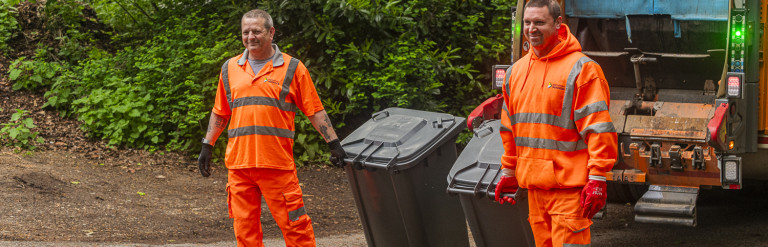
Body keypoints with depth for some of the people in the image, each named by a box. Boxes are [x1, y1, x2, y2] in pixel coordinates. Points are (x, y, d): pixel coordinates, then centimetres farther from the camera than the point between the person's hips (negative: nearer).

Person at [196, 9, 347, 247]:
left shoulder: (292, 69, 3)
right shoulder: (230, 68, 13)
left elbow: (315, 111, 4)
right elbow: (220, 113, 21)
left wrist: (334, 143, -2)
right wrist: (207, 146, 18)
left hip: (277, 163, -3)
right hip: (238, 162, 4)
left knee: (294, 224, -4)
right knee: (244, 227, 6)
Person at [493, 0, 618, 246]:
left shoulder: (580, 68, -8)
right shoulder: (516, 71, 14)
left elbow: (598, 129, -12)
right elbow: (509, 129, 22)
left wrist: (597, 179, -17)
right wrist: (508, 173, 21)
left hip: (569, 185, -7)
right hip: (533, 184, 7)